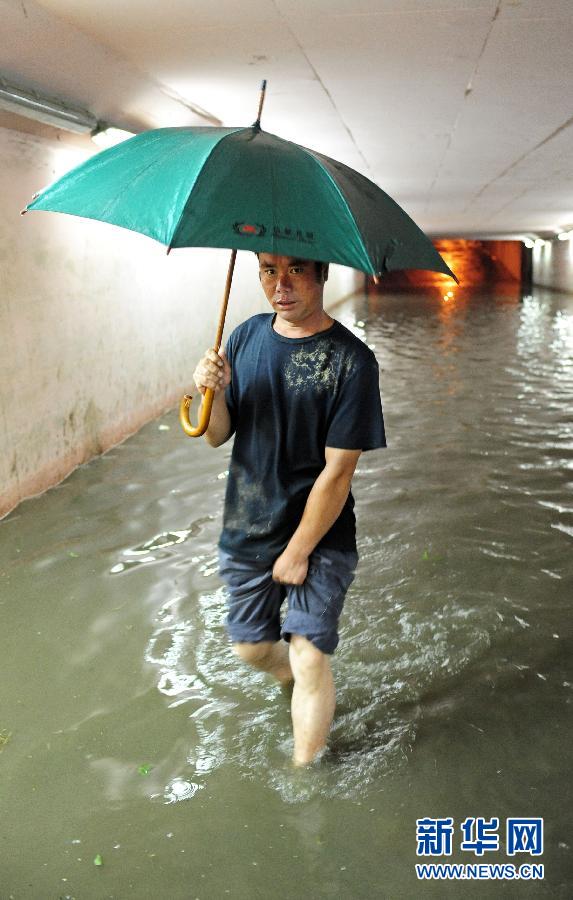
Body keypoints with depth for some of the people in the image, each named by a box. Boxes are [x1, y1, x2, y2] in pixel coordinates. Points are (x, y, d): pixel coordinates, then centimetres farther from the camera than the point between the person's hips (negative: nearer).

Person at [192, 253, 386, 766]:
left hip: (320, 536, -5)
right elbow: (218, 437, 2)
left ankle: (305, 773, 18)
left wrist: (298, 552, -13)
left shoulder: (350, 360, -18)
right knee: (252, 646, 17)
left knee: (308, 655, -5)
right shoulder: (247, 336, 0)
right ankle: (304, 686, 50)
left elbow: (338, 470, -17)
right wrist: (215, 394, -20)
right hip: (246, 531, 5)